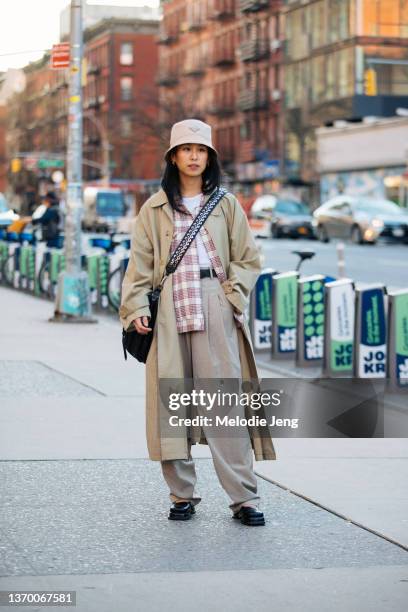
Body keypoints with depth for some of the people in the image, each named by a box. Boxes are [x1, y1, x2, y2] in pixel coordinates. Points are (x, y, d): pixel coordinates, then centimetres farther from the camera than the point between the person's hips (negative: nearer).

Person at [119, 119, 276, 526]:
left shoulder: (226, 204, 12)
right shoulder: (154, 209, 12)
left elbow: (247, 259, 11)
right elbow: (140, 264, 8)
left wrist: (233, 295, -4)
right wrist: (137, 307, -5)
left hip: (215, 310, -1)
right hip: (169, 312, 1)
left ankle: (244, 498, -6)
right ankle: (182, 494, 11)